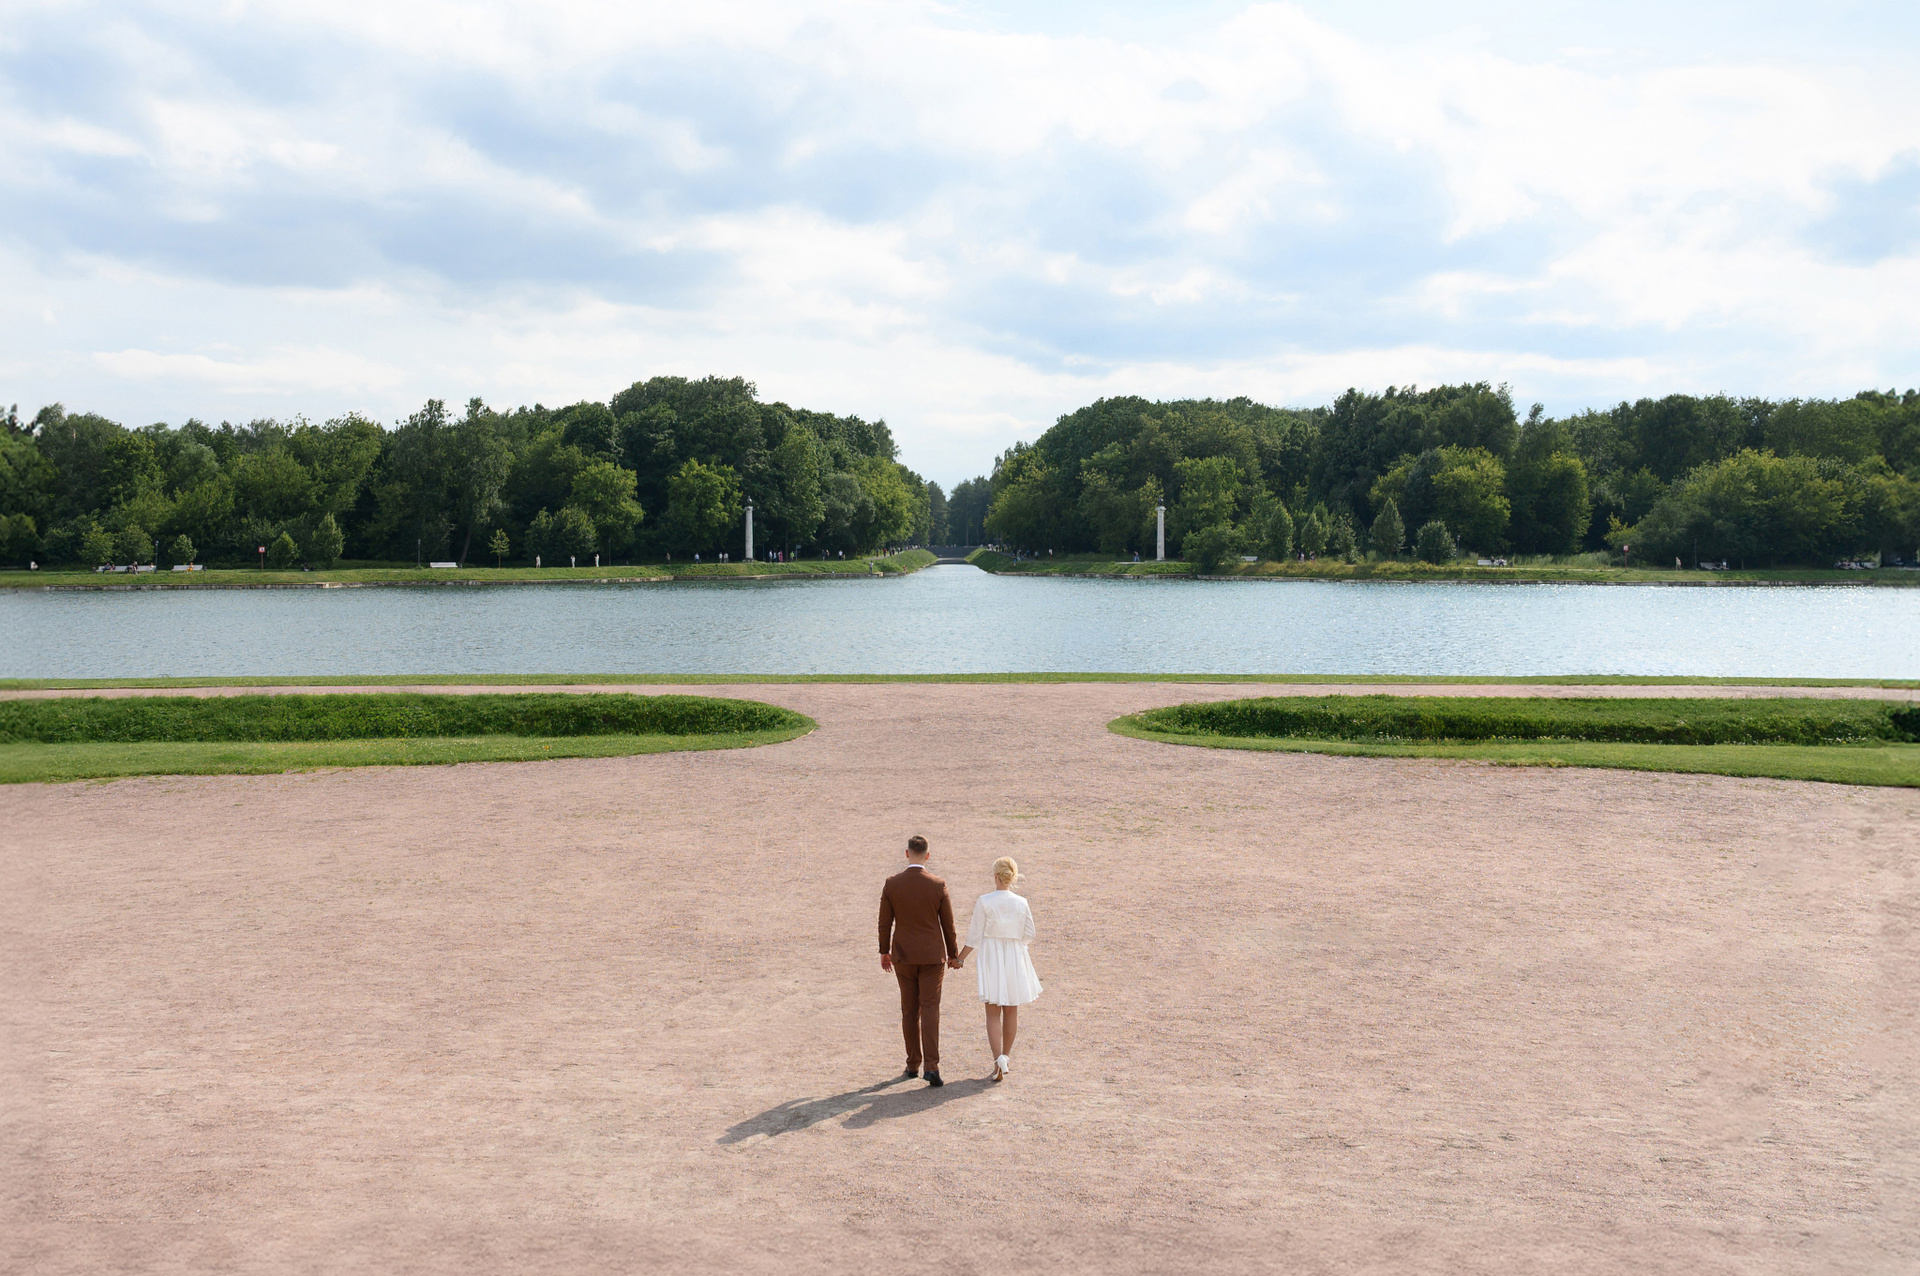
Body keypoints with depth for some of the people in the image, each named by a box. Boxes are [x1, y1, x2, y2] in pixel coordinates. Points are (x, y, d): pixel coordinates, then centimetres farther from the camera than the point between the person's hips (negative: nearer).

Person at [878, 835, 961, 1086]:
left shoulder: (892, 884, -8)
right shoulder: (938, 886, -11)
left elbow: (885, 922, -2)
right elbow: (948, 924, -3)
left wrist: (884, 952, 12)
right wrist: (953, 955, 10)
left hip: (903, 956, 2)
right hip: (932, 956, -1)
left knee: (909, 1011, 13)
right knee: (930, 1011, -1)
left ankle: (913, 1064, 20)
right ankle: (931, 1066, -12)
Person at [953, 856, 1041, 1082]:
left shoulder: (984, 902, -11)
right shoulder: (1021, 903, -4)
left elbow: (975, 936, -7)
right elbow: (1028, 936, 2)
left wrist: (961, 957, 5)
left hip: (990, 956, -2)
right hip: (1015, 957, 2)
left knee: (993, 1013, 2)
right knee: (1011, 1011, 16)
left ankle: (998, 1059, -13)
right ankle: (1006, 1056, 27)